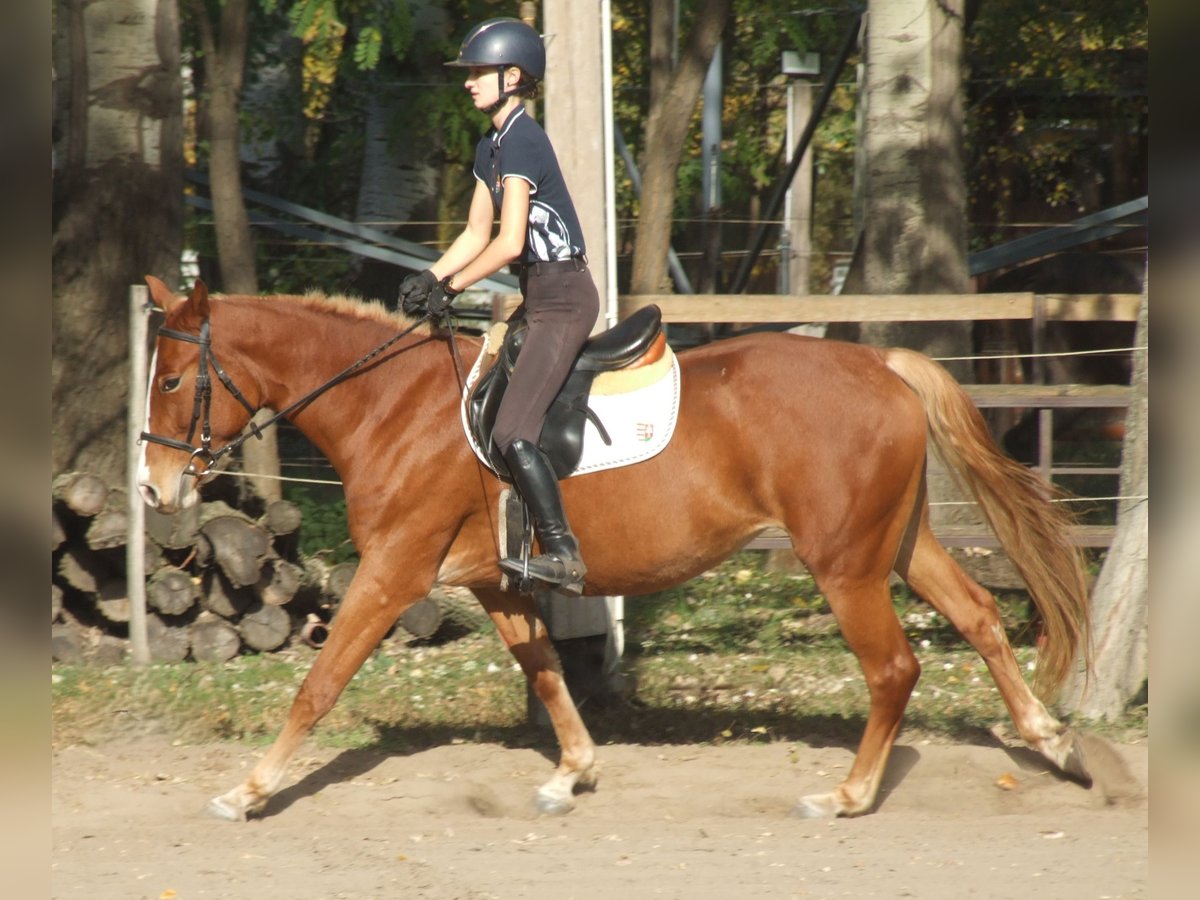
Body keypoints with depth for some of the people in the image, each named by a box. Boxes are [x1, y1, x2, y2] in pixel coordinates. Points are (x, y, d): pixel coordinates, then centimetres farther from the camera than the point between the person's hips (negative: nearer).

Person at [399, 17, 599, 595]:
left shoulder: (522, 141, -15)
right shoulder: (491, 148, 15)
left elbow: (508, 243, -21)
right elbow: (476, 235, 17)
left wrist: (451, 289, -15)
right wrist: (430, 279, 1)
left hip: (564, 298, -11)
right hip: (539, 298, 11)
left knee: (512, 433, -19)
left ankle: (562, 554, -21)